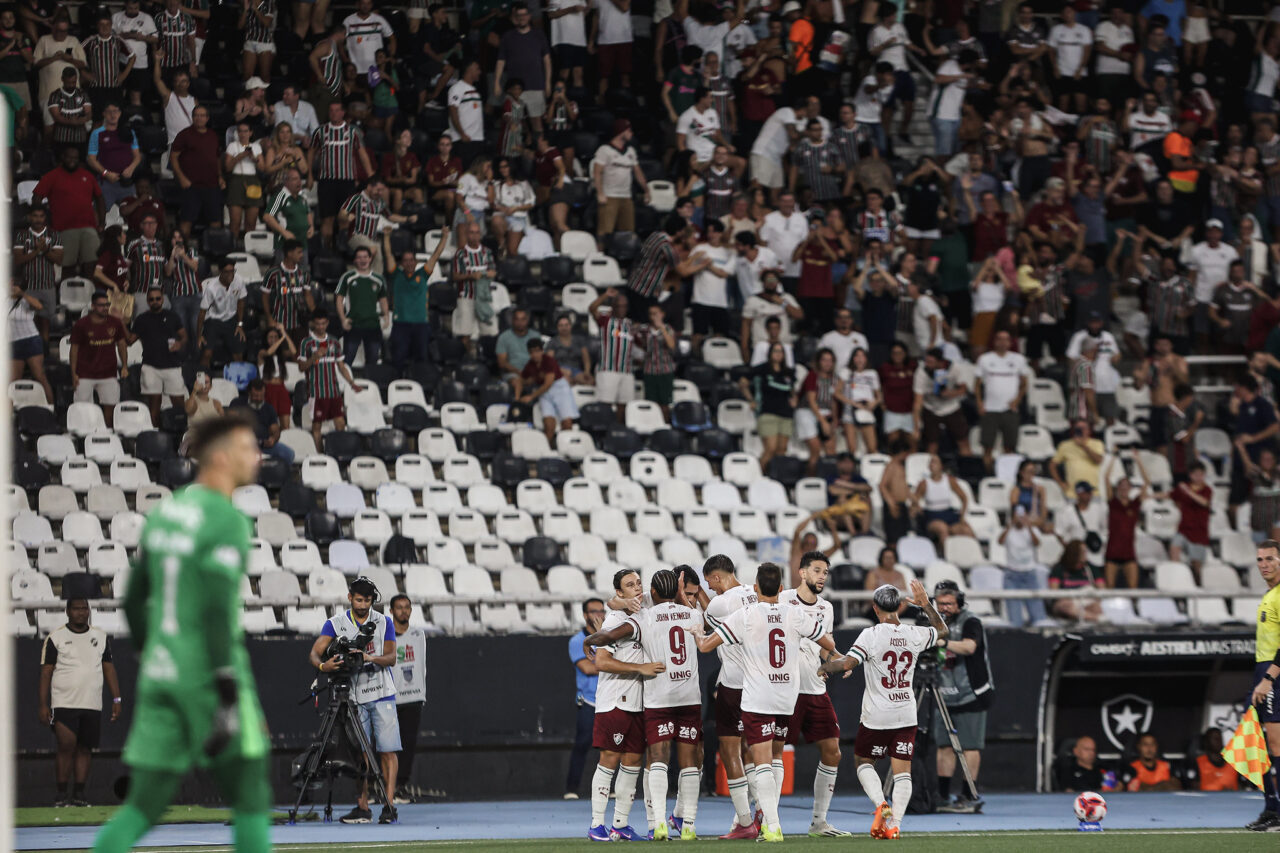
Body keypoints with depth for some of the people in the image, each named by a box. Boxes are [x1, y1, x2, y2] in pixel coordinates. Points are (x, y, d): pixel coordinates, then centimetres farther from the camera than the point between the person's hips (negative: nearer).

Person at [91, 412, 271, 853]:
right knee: (250, 797, 7)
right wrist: (229, 700, -23)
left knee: (145, 805, 4)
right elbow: (217, 610, -21)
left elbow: (134, 600, 19)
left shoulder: (163, 514, 14)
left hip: (163, 674, 7)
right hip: (212, 674, -7)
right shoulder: (227, 522, -13)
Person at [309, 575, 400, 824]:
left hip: (382, 694, -1)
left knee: (388, 751, -7)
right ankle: (362, 808, 4)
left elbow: (391, 658, -4)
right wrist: (322, 665, -29)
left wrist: (370, 658, -24)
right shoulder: (336, 623, 4)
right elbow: (315, 651, -6)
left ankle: (389, 805, -8)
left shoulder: (384, 623, 4)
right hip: (354, 697, 1)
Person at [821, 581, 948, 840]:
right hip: (906, 714, 3)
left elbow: (847, 663, -23)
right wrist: (926, 605, 24)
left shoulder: (871, 635, -14)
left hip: (876, 715, -3)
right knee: (902, 770, 4)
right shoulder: (914, 635, -1)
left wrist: (825, 667, -8)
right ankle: (894, 823, -6)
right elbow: (943, 631, 19)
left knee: (863, 761, 15)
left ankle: (881, 805, -7)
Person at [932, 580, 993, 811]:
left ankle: (967, 797, -5)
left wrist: (944, 642, -43)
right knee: (944, 746, 4)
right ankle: (943, 796, 7)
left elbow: (969, 647, -27)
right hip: (945, 695, 6)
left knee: (970, 747, -6)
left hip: (971, 695, -6)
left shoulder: (970, 621, -8)